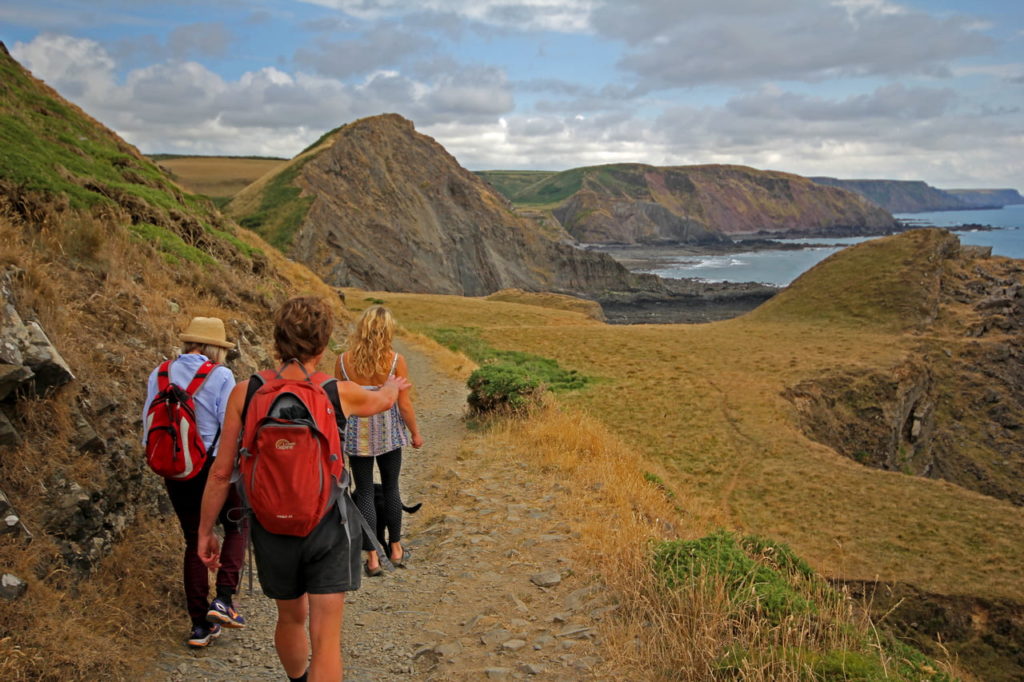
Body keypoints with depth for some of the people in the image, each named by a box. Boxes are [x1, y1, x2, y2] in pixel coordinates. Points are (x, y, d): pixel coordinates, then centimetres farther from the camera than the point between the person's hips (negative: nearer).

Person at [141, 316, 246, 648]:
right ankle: (223, 599, 3)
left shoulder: (158, 375, 3)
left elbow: (149, 426, 7)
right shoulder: (220, 376, -12)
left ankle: (200, 625, 16)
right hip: (214, 466, -4)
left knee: (194, 541, 14)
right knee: (235, 528, 18)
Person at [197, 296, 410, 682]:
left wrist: (205, 531, 6)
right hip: (327, 527, -2)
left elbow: (222, 471, -7)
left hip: (272, 528, 3)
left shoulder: (245, 392, -9)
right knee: (325, 638, 3)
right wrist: (393, 386, 40)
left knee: (291, 617, 27)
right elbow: (380, 401, 16)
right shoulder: (340, 392, -9)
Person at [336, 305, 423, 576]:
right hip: (388, 431, 0)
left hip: (357, 433, 0)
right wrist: (415, 433, 5)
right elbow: (404, 404, -10)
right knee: (391, 488, 17)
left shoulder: (343, 360, -8)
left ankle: (372, 558, 11)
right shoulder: (395, 361, -12)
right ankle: (395, 549, 29)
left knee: (364, 492, 9)